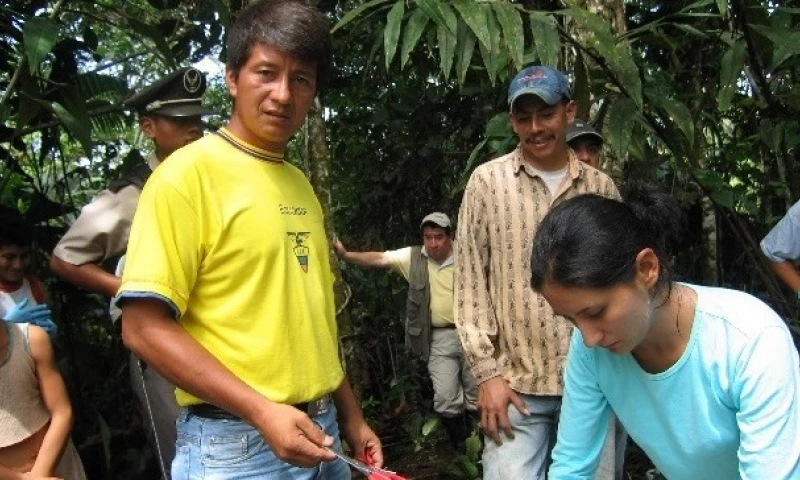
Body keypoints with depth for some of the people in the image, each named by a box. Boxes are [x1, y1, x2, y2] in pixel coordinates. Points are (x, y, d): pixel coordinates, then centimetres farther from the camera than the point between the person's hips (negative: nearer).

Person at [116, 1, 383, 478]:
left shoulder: (300, 184, 9)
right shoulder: (189, 173, -12)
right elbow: (144, 327, -16)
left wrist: (350, 415, 15)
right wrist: (262, 411, -21)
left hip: (319, 431, 7)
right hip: (235, 440, -6)